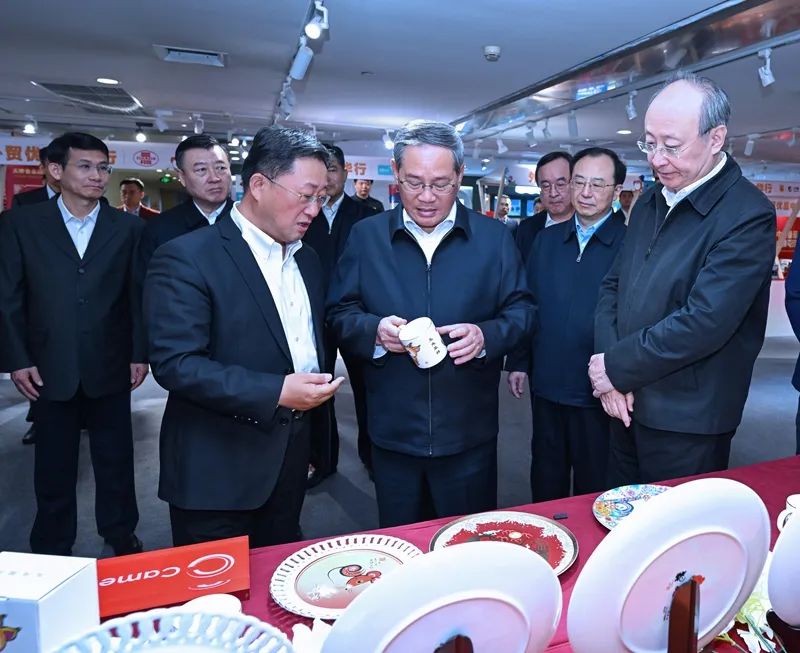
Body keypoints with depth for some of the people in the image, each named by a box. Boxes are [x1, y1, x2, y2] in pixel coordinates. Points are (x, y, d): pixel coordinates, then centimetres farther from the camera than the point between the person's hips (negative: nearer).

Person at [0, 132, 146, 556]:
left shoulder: (128, 227, 2)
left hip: (110, 366, 1)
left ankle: (121, 536, 32)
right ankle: (51, 550, 30)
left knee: (116, 459, 12)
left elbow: (139, 295, 3)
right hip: (50, 368, 0)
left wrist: (139, 353, -1)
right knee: (53, 465, 12)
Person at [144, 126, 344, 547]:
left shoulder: (307, 260, 9)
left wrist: (318, 386, 1)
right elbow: (175, 364, -22)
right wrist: (276, 392, -26)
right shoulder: (187, 258, -15)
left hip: (290, 461, 7)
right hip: (216, 471, -6)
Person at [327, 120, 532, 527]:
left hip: (469, 432, 0)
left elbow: (520, 313, 2)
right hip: (393, 431, 1)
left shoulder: (494, 238, 1)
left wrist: (486, 336, -19)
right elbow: (339, 315, 2)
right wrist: (374, 331, -19)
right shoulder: (365, 236, 1)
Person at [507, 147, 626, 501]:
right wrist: (519, 362, 8)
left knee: (594, 486, 15)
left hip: (599, 391, -4)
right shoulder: (546, 239, 6)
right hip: (546, 383, 4)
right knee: (545, 483, 20)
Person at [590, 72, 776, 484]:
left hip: (686, 423, -6)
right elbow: (613, 285, 7)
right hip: (627, 404, 7)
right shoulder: (650, 201, 7)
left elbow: (703, 323, -24)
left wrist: (617, 367, -15)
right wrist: (609, 370, -7)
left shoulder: (748, 216, -16)